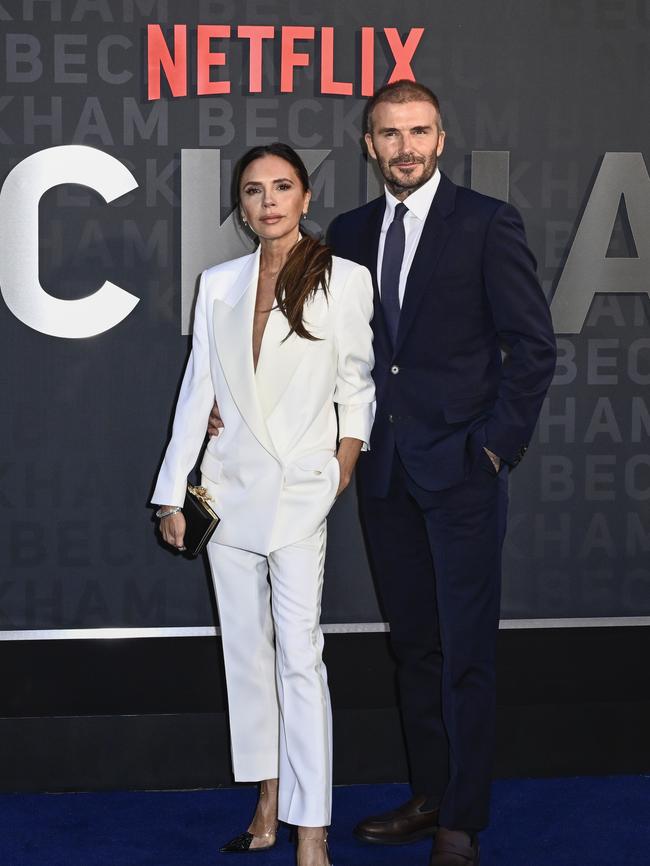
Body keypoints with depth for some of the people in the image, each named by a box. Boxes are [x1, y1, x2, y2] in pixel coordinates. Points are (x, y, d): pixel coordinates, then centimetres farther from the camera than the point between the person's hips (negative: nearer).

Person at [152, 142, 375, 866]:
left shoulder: (344, 280, -2)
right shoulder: (218, 284, 8)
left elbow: (357, 383, 7)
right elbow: (197, 391, 8)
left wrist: (345, 464, -1)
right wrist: (172, 494, 7)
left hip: (301, 487, -4)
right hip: (231, 484, 4)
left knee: (300, 654, -10)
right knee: (246, 649, 8)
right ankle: (267, 805, 17)